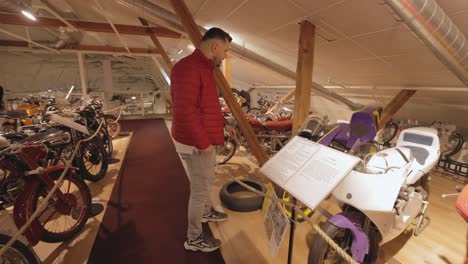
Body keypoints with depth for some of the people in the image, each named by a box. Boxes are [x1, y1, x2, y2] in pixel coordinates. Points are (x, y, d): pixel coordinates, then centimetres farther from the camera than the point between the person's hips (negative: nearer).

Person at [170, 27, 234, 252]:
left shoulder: (203, 67, 12)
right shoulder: (188, 68, -22)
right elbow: (185, 111, -28)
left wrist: (222, 125, 15)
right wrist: (203, 142, -23)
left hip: (206, 139, 10)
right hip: (196, 144, -10)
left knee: (207, 180, 27)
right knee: (200, 189, 4)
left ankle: (206, 212, 52)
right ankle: (193, 239, 26)